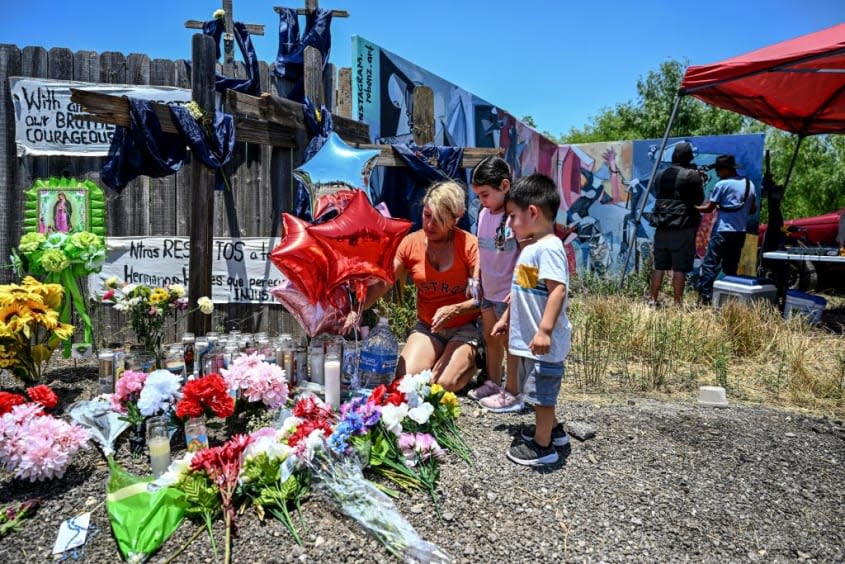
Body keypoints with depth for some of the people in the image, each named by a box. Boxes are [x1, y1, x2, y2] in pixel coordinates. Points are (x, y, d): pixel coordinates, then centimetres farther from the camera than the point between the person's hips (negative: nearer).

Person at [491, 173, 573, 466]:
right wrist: (506, 318, 25)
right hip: (528, 335, 10)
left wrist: (545, 330, -33)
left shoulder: (549, 248, -20)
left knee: (541, 391, 4)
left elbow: (558, 290, -29)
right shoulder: (530, 247, 11)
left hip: (543, 340, -10)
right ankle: (552, 429, 42)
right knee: (538, 389, 24)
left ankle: (543, 446, 19)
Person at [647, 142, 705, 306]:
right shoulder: (692, 175, -7)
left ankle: (652, 300, 14)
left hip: (662, 226, 5)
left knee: (659, 266, 11)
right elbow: (699, 200, 0)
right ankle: (677, 303, 2)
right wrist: (700, 182, 15)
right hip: (683, 226, -5)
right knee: (680, 268, -1)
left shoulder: (660, 175, 9)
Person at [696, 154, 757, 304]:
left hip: (723, 232, -7)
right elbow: (753, 209, 18)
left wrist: (694, 208, 8)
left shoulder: (722, 184, -9)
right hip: (740, 233, 7)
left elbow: (709, 208, -6)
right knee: (731, 268, 13)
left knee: (710, 265, -8)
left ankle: (704, 299, -15)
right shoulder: (749, 184, 12)